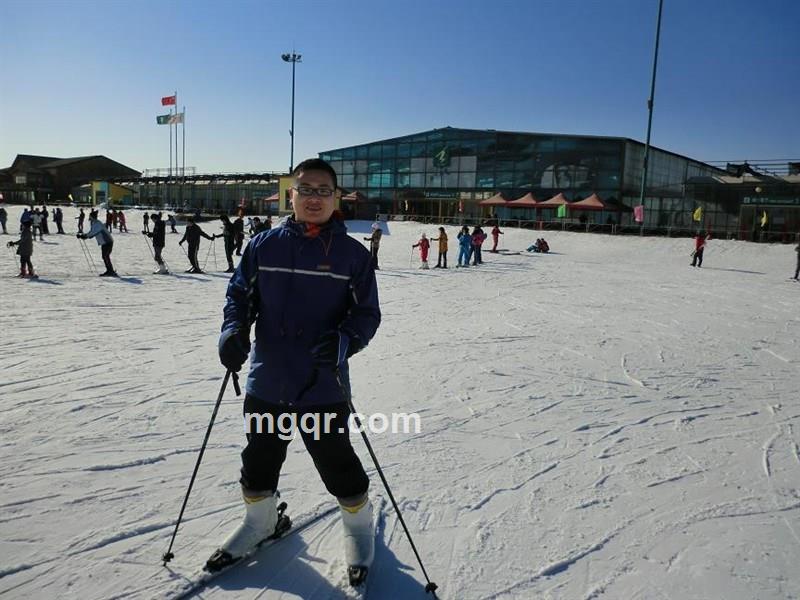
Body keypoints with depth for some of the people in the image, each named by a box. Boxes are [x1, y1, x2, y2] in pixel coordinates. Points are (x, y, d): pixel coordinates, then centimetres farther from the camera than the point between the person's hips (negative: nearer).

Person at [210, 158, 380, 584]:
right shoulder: (263, 245, 1)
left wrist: (344, 341, -23)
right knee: (259, 461, 21)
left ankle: (358, 524, 39)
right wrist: (233, 329, -10)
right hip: (266, 383, 3)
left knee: (337, 465, 11)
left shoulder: (352, 253, -5)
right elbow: (240, 294, 9)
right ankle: (259, 520, 49)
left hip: (323, 388, -3)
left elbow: (367, 314, -4)